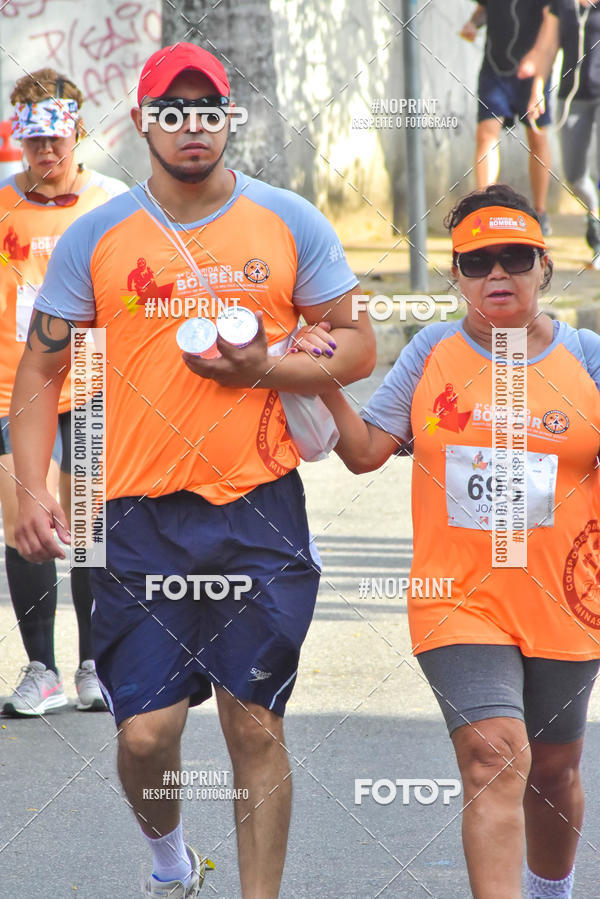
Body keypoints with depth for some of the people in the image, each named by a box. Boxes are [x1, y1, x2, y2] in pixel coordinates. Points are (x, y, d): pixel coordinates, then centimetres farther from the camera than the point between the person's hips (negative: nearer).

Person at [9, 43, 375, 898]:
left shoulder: (291, 224, 5)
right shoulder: (95, 236, 4)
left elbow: (356, 345, 8)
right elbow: (41, 368, 7)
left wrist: (267, 369, -10)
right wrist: (33, 490, -5)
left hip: (260, 509, 0)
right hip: (140, 514, 0)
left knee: (256, 726, 0)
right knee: (145, 732, -2)